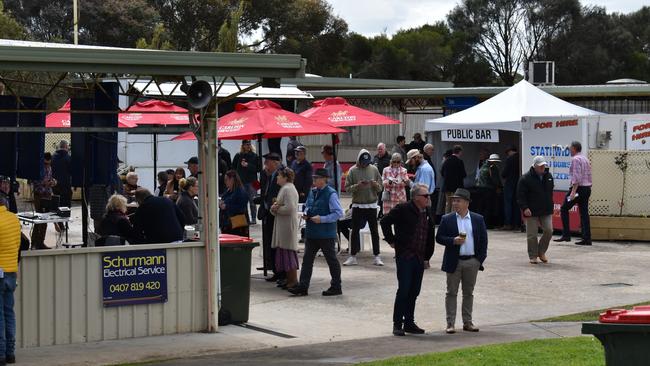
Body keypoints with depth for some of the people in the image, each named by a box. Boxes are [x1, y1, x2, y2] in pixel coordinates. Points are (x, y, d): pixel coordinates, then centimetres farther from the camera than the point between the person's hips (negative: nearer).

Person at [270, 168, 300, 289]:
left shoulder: (288, 189, -14)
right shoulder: (284, 188, 19)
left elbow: (289, 208, -24)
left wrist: (277, 209, -10)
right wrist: (273, 208, -2)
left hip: (288, 226, -10)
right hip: (282, 226, 10)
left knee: (288, 252, -7)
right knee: (283, 252, 12)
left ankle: (293, 280, -3)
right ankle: (289, 279, 18)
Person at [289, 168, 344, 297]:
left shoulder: (330, 194, -14)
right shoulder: (312, 192, 8)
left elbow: (339, 213, -17)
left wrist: (322, 219, -20)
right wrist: (306, 214, 2)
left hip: (326, 234, -7)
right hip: (311, 233, 7)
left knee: (331, 260, 6)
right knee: (307, 259, 6)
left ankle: (336, 287, 17)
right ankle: (303, 287, 8)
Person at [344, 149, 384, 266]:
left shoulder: (374, 169, 2)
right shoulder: (353, 171, -2)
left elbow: (380, 188, 5)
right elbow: (347, 188, -5)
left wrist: (375, 184, -16)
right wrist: (357, 186, -22)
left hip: (372, 205, 1)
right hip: (357, 205, -1)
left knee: (374, 231, 4)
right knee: (355, 231, 4)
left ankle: (377, 257, 10)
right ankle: (353, 257, 11)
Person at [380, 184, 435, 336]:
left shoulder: (429, 214, 12)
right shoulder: (403, 209, -8)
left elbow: (430, 238, 18)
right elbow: (385, 221, -9)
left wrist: (427, 257, 15)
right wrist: (391, 240, -7)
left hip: (419, 258, 6)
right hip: (404, 255, -6)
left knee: (414, 292, 9)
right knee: (404, 290, -7)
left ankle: (409, 323, 18)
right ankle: (397, 324, 0)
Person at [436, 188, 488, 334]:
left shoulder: (478, 219, 4)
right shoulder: (447, 219, 0)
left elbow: (483, 240, 5)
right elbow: (439, 237, -2)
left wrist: (480, 259, -2)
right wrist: (453, 241, -18)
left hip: (472, 262, 2)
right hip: (454, 262, -1)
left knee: (468, 293, 9)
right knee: (451, 293, 2)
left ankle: (467, 322, 17)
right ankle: (450, 323, 5)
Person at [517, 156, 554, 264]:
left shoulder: (548, 176, 7)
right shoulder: (526, 178, -11)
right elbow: (520, 195, -11)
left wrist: (550, 206, 20)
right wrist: (524, 208, -21)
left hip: (546, 211, 5)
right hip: (531, 212, -4)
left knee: (548, 231, -3)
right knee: (532, 235, 0)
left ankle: (541, 251, 17)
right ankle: (533, 256, 13)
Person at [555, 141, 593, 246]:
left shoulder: (575, 159, -10)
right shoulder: (585, 159, 18)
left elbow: (576, 176, -20)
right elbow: (589, 175, 19)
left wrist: (573, 191, -25)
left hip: (578, 187, -8)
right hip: (587, 188, 8)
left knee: (564, 209, 1)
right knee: (584, 213, 7)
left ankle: (566, 235, -5)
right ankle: (587, 238, 2)